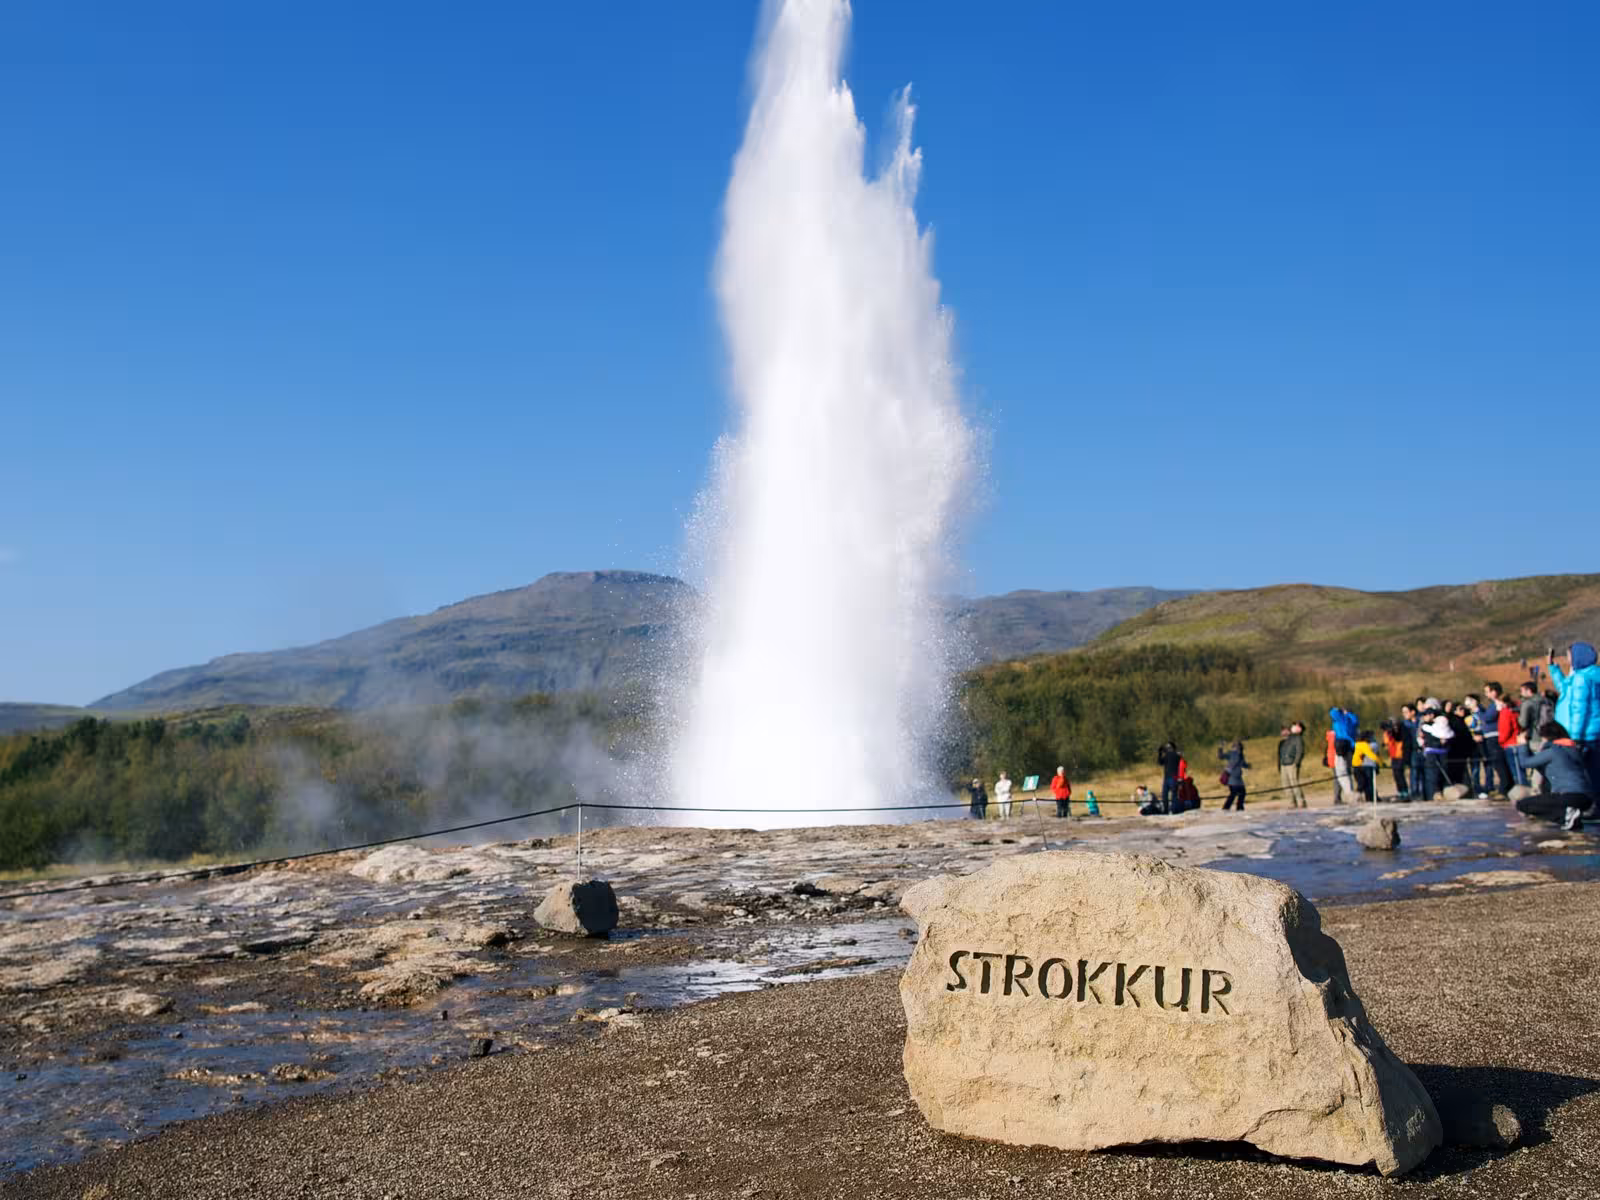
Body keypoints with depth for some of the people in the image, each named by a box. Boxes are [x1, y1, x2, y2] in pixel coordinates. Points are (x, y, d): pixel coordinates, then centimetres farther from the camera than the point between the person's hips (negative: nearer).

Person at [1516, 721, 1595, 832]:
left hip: (1570, 796, -9)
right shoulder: (1576, 749, 22)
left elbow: (1526, 762, 9)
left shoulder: (1552, 751, 0)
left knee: (1521, 805, -2)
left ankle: (1565, 814, -15)